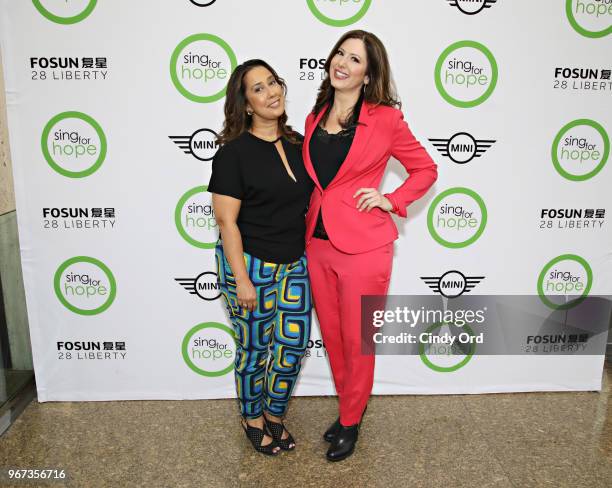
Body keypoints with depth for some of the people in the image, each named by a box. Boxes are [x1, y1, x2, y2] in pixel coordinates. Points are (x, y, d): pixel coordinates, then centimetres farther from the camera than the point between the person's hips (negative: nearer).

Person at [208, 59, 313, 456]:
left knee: (294, 345, 9)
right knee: (255, 349, 10)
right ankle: (252, 418, 36)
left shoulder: (298, 144, 5)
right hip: (250, 263, -5)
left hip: (295, 263, 5)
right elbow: (226, 220, -13)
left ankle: (274, 414, 35)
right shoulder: (234, 152, -12)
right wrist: (241, 279, -15)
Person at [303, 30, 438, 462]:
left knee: (356, 340, 9)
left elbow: (426, 169, 4)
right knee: (332, 335, 18)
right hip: (318, 244, 6)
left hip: (363, 246, -5)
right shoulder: (315, 117, 8)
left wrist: (392, 200, -9)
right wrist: (307, 223, 10)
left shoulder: (385, 118, -7)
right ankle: (351, 404, 42)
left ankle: (351, 422, 31)